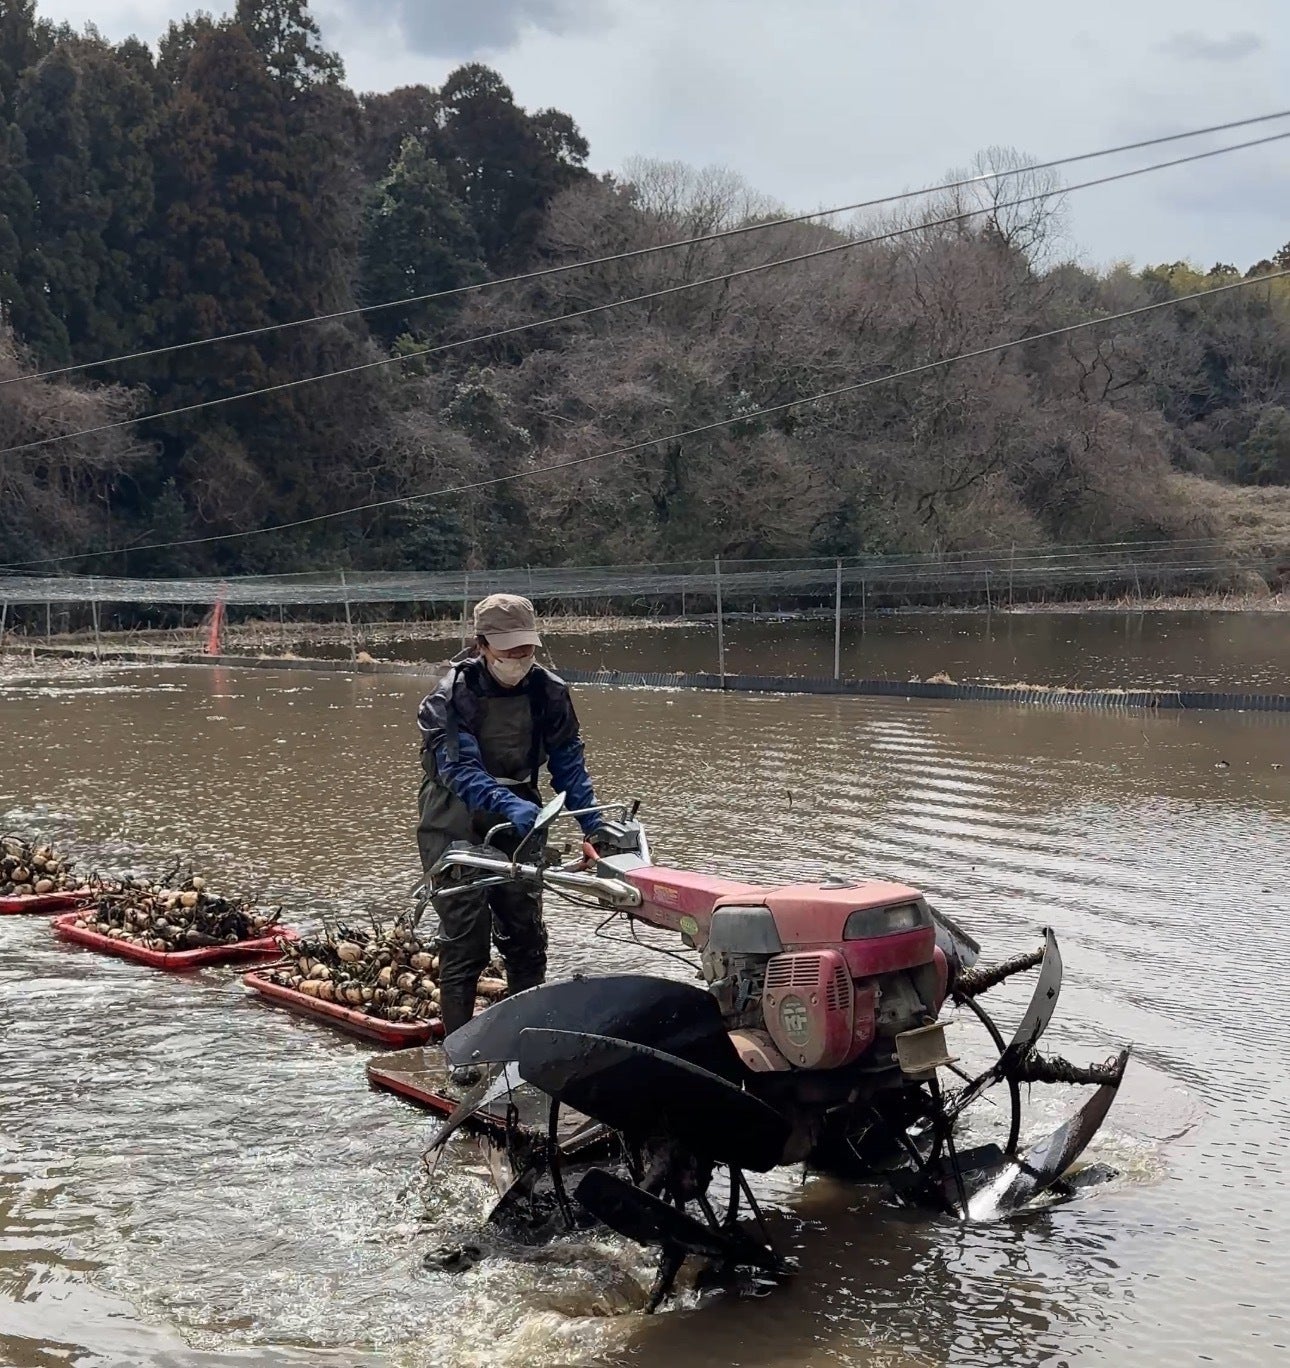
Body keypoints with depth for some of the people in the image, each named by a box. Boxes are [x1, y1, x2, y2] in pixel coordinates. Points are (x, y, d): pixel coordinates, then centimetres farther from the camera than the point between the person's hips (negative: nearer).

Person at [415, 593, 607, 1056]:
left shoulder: (548, 692, -6)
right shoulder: (452, 696, -19)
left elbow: (568, 762, 0)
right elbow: (459, 770, -28)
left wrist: (593, 824, -9)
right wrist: (508, 805, -44)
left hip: (517, 823, 5)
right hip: (456, 830, -4)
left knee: (527, 938, 9)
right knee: (464, 941, -6)